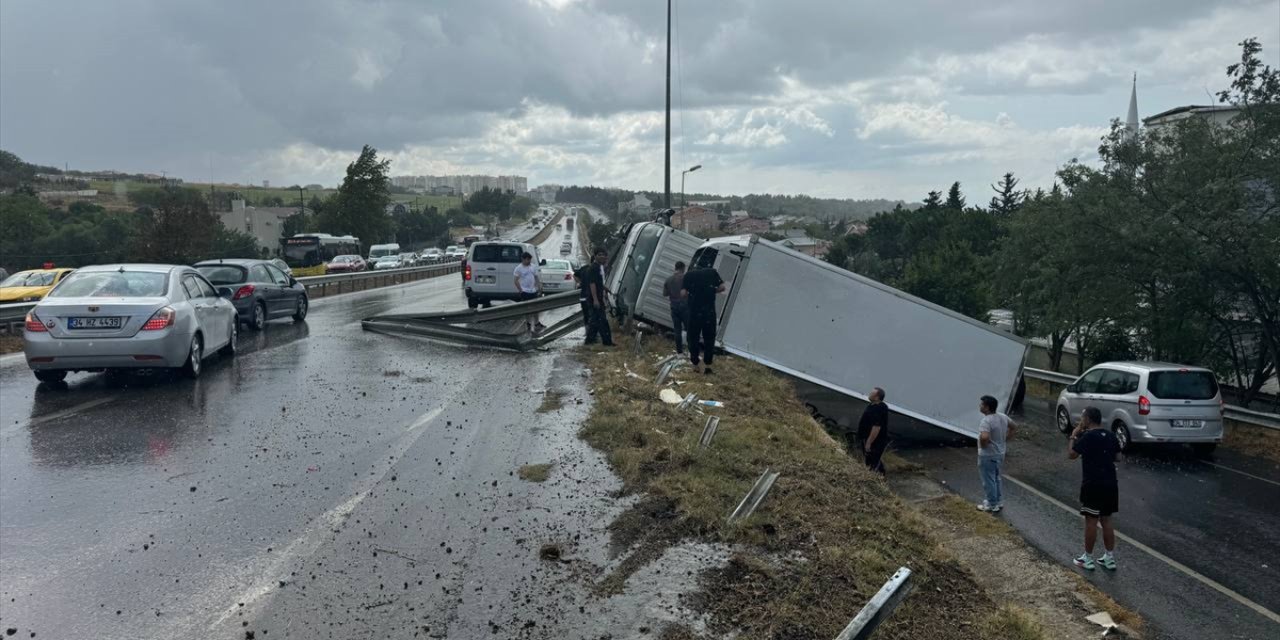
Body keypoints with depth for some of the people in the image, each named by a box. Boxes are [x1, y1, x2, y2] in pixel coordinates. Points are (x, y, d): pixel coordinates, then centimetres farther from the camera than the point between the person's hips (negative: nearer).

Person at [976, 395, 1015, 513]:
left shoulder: (986, 421, -27)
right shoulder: (1003, 417, 0)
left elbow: (984, 437, -42)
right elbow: (1012, 426, 18)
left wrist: (983, 445, -21)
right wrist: (1005, 440, 16)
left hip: (988, 456, -8)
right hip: (1000, 453, 8)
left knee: (989, 481, 6)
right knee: (997, 478, 23)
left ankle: (992, 506, 17)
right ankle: (999, 502, 33)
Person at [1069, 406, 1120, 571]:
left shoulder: (1088, 436, -15)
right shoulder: (1110, 435, 6)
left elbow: (1071, 454, -10)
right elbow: (1117, 457, 13)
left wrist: (1074, 436, -1)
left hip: (1093, 485, -7)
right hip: (1110, 484, 7)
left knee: (1091, 521, 2)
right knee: (1106, 521, 15)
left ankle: (1088, 559, 10)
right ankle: (1110, 558, 19)